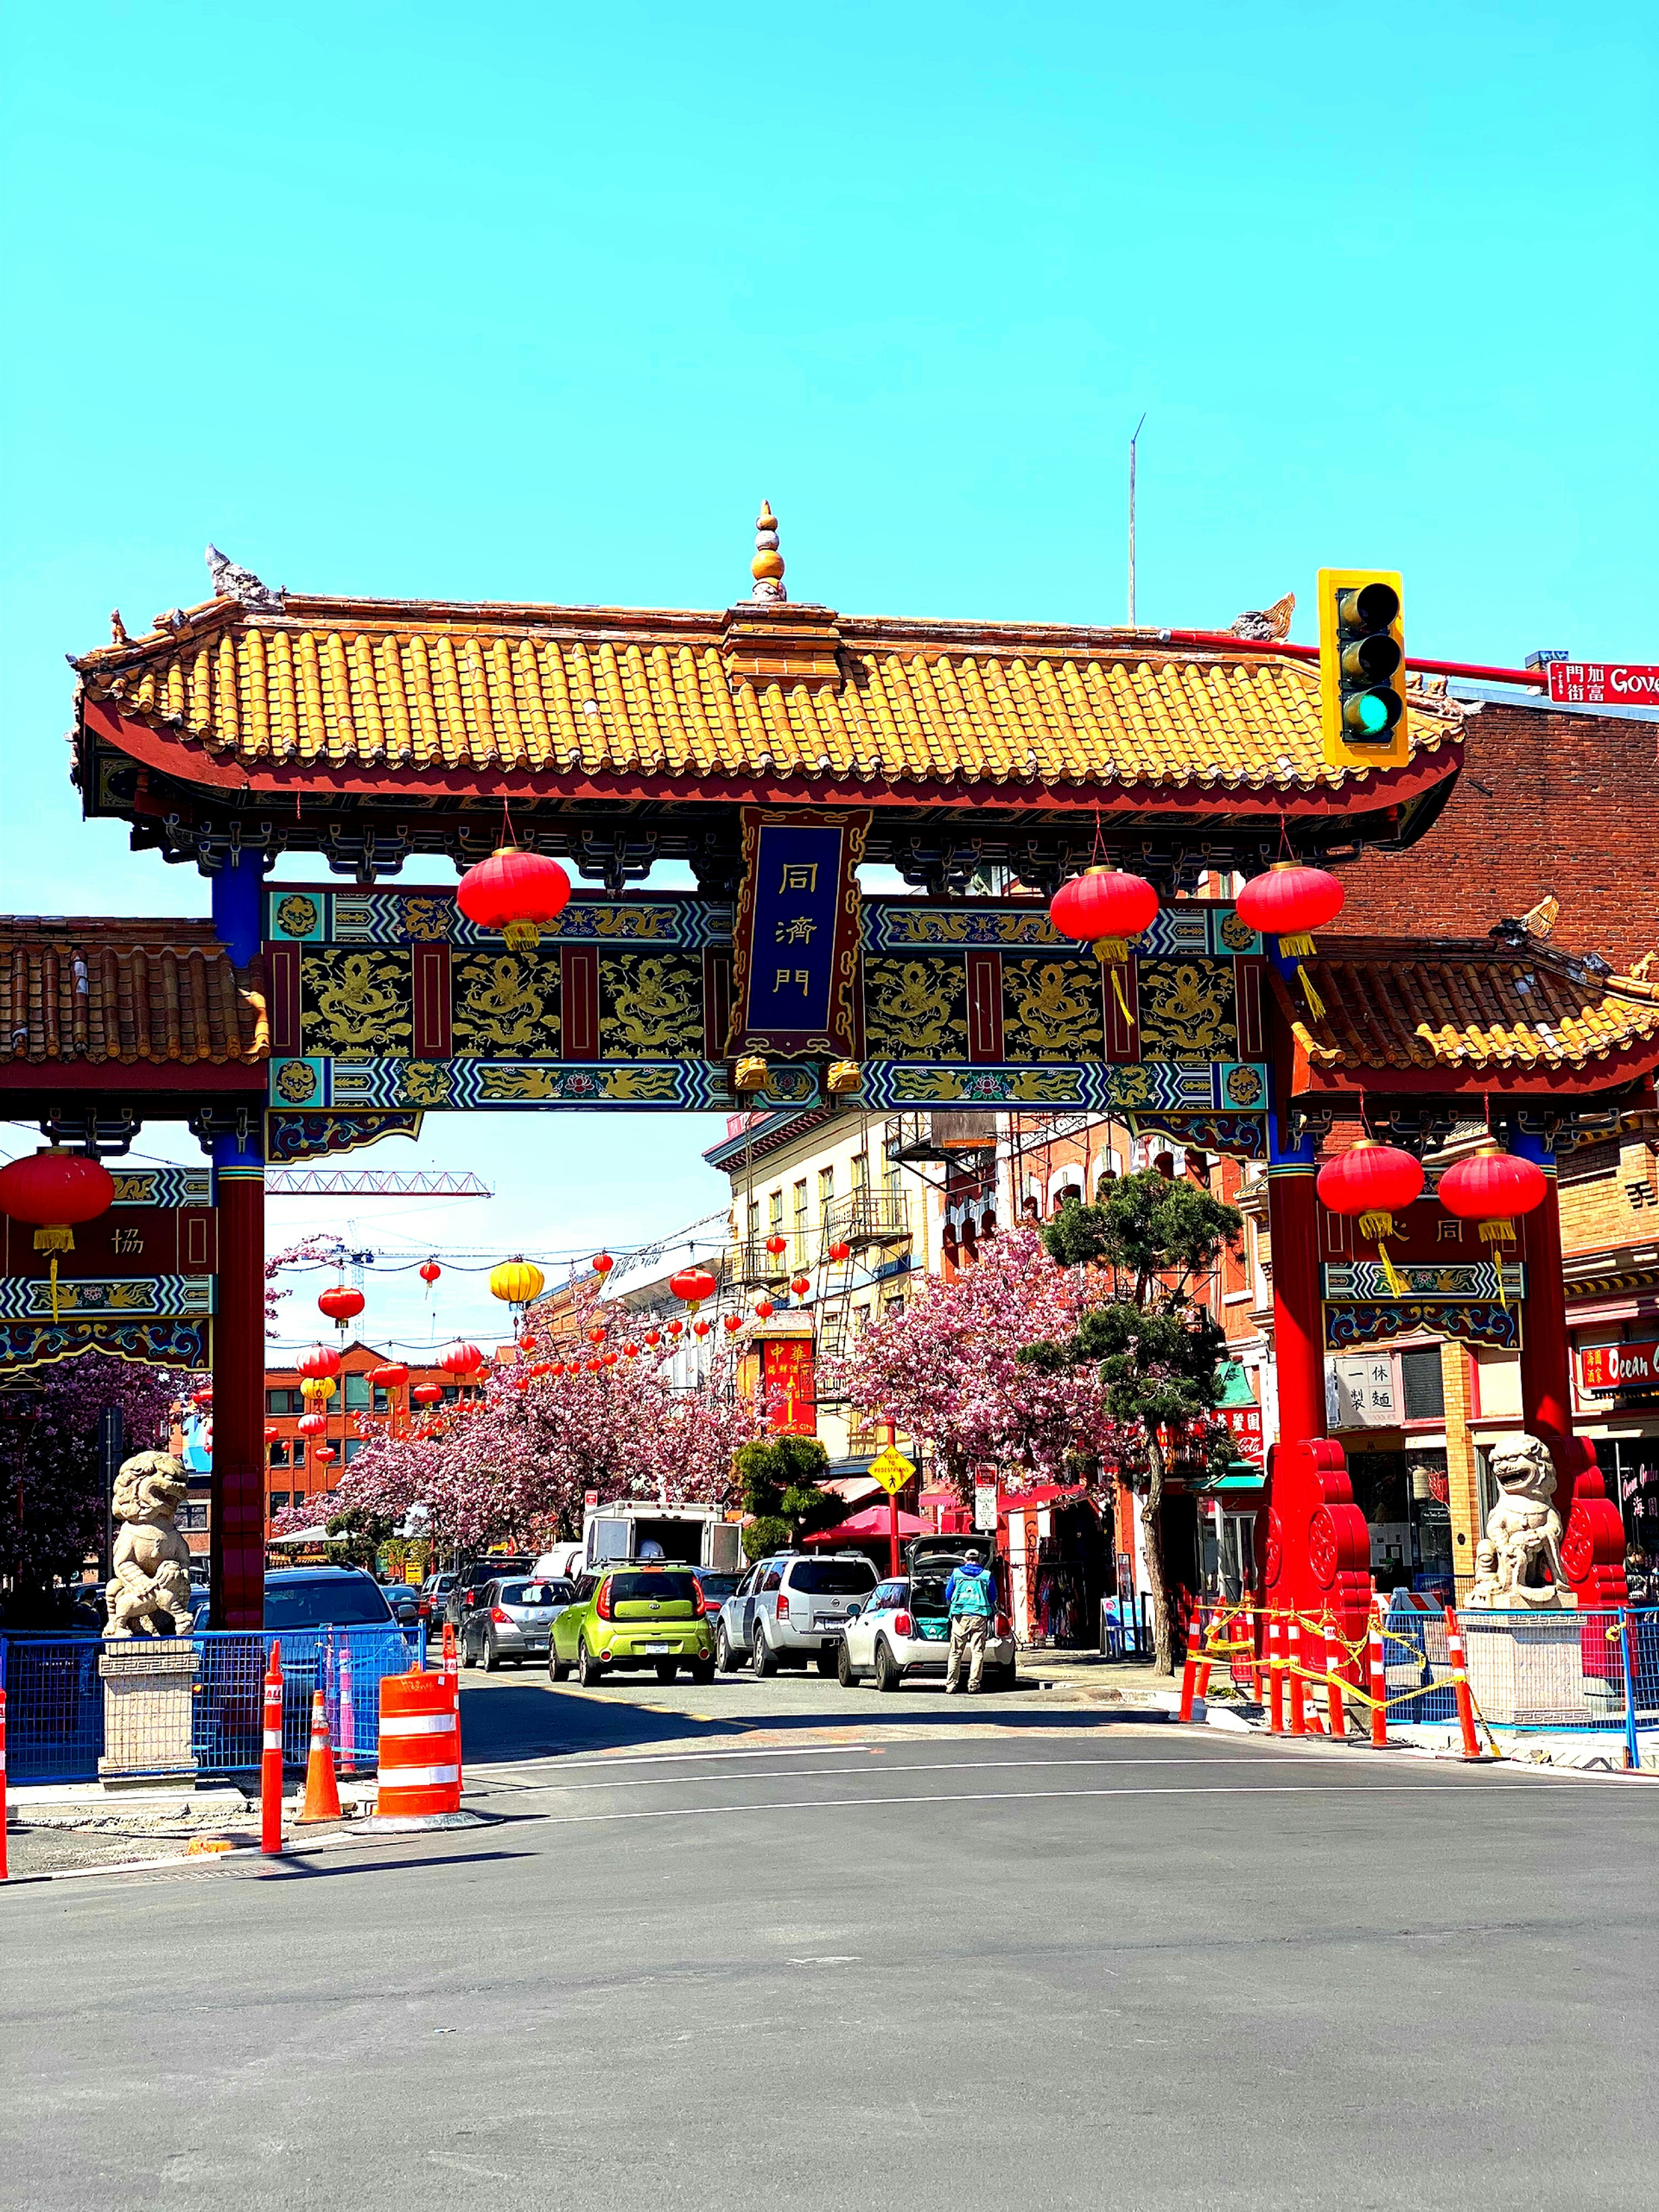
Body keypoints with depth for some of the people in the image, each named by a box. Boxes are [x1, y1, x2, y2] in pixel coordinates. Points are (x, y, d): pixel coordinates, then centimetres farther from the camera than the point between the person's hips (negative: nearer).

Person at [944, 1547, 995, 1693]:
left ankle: (951, 1684, 3)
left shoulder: (957, 1573, 6)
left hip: (960, 1617, 1)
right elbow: (993, 1598, 12)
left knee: (956, 1652, 5)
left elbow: (948, 1595, 13)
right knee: (977, 1652, 2)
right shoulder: (986, 1576, 4)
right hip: (980, 1617, -1)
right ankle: (974, 1685, -3)